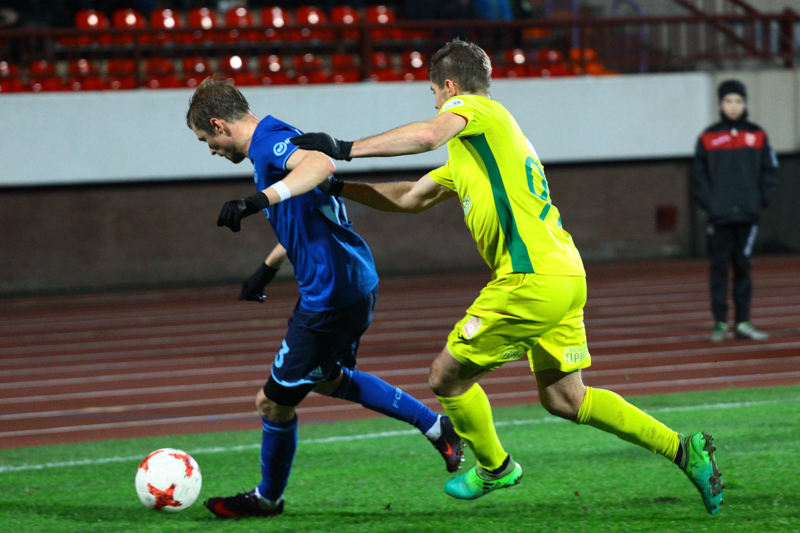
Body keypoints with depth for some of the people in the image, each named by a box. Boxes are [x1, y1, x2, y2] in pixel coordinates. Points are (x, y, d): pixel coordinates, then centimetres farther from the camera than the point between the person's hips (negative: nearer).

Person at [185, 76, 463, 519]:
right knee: (327, 378, 31)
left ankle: (267, 499, 23)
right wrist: (268, 267, 33)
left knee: (275, 401, 3)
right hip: (353, 284, 11)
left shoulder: (269, 142, -19)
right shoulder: (274, 141, 13)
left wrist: (259, 200, -50)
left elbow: (321, 164, -42)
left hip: (330, 296, -11)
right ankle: (436, 427, 33)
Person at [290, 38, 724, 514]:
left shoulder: (476, 109, -2)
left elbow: (428, 135, -25)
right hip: (567, 276, 10)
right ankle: (683, 449, 13)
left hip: (531, 280, -10)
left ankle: (494, 468, 24)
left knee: (447, 377, 5)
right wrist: (339, 185, 29)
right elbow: (411, 198, 32)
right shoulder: (469, 150, 27)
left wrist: (346, 149, -20)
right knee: (564, 399, 15)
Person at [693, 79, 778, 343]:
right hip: (719, 217, -1)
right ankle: (720, 323, 4)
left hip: (748, 215, 1)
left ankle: (743, 322, 10)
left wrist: (763, 200, -3)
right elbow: (699, 175, 4)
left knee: (743, 268, 6)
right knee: (719, 268, 0)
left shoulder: (757, 136, 6)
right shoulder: (708, 138, 2)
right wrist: (707, 203, -6)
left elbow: (769, 172, 8)